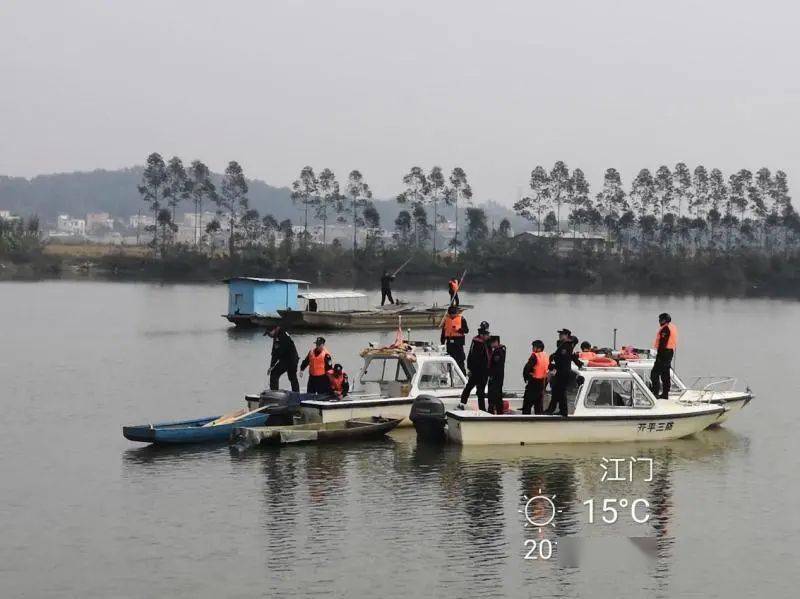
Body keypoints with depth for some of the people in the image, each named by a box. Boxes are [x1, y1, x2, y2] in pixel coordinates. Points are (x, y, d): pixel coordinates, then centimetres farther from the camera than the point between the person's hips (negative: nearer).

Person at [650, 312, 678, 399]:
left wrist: (659, 353, -21)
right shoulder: (673, 327, 16)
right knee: (666, 374, 15)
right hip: (671, 352, 11)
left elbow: (662, 343, -21)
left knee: (655, 373, -10)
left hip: (664, 352, -11)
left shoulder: (665, 329, -15)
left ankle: (655, 393, -15)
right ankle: (665, 393, 19)